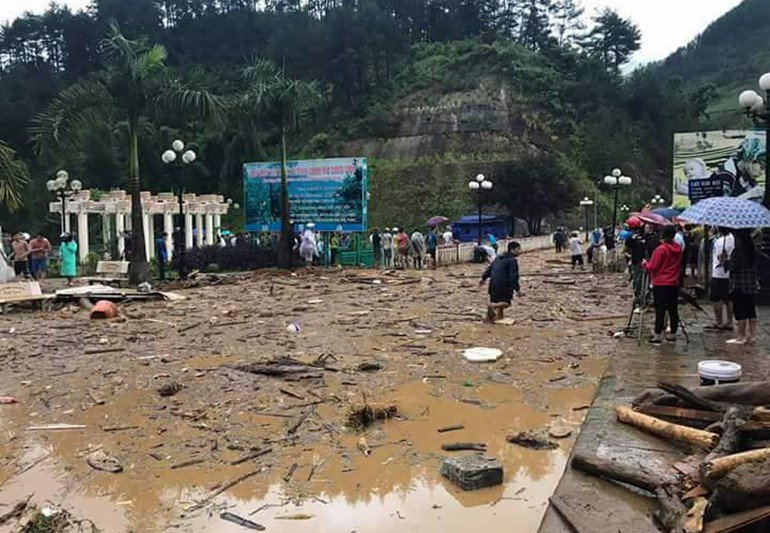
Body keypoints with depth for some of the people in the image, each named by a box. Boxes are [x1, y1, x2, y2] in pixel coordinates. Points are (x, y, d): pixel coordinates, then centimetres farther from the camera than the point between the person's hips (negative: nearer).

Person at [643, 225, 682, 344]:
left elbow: (652, 267, -13)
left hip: (661, 284, -6)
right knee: (673, 309, 10)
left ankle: (658, 335, -3)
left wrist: (645, 264, 7)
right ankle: (673, 334, 16)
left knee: (660, 310, -4)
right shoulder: (678, 249, 5)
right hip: (674, 284, 6)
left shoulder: (661, 249, -15)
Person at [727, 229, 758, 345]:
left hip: (738, 285, -8)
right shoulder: (752, 250, 8)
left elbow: (733, 267, -17)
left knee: (740, 311, -2)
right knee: (751, 309, 11)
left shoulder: (738, 251, -16)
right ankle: (752, 335, 16)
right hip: (751, 285, 8)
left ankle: (740, 337, 3)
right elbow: (754, 267, 12)